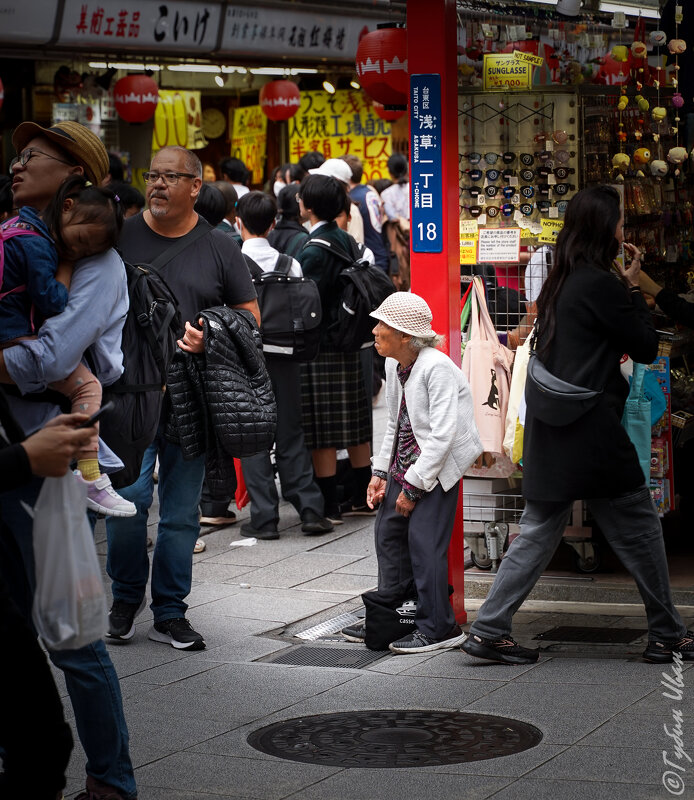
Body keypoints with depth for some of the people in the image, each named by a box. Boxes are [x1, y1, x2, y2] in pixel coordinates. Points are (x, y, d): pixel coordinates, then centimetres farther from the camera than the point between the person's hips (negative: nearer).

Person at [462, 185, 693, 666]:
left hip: (552, 433, 8)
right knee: (639, 527, 4)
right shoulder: (602, 284, -14)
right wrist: (633, 288, 1)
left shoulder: (560, 284, 12)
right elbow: (647, 347, -7)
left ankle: (490, 631, 6)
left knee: (539, 533, 10)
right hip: (591, 432, -8)